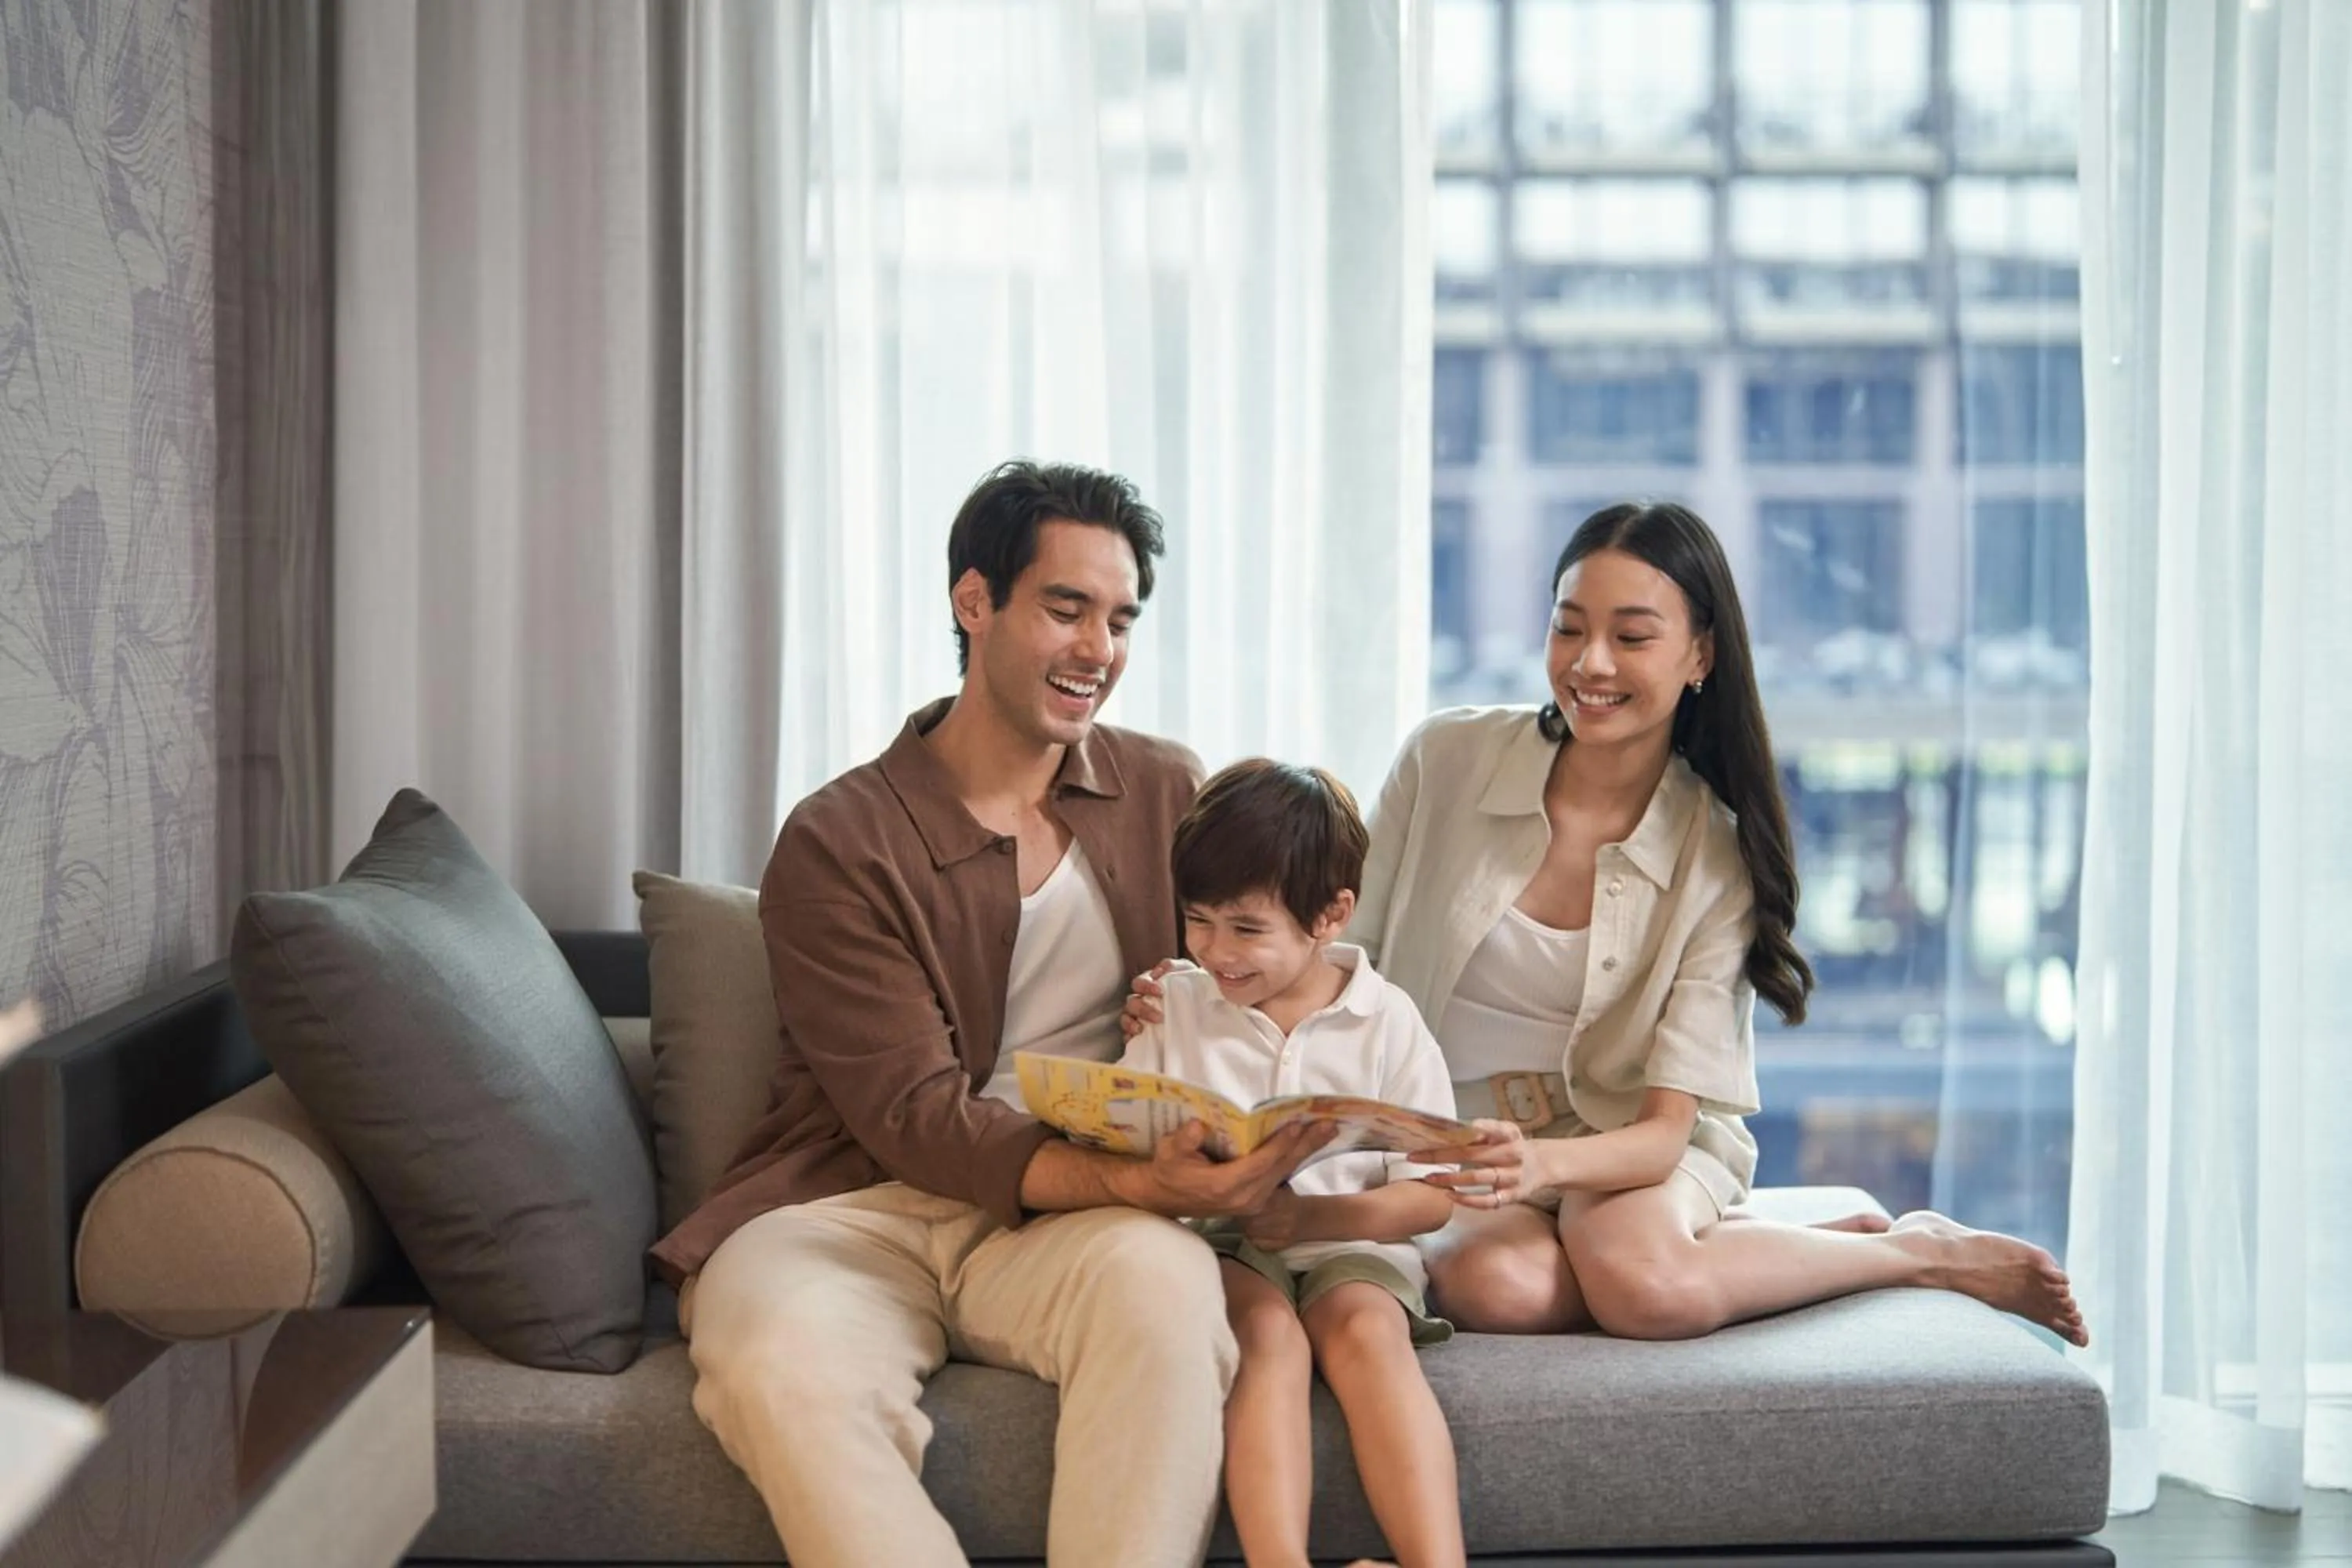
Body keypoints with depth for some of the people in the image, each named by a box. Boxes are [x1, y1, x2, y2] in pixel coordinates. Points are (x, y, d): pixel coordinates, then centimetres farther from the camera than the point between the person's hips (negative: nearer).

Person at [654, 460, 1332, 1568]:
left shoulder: (1168, 797, 11)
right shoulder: (840, 844, -3)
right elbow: (914, 1118, -11)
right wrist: (1131, 1180, -28)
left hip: (1073, 1222, 2)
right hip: (858, 1207, -2)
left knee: (1164, 1279, -35)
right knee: (783, 1365, -36)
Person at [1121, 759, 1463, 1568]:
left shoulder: (1387, 1023, 2)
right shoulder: (1174, 1005, 10)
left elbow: (1431, 1195, -1)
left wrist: (1311, 1216, -17)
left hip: (1349, 1242, 0)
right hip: (1219, 1248, 1)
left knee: (1367, 1330, -32)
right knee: (1269, 1333, -32)